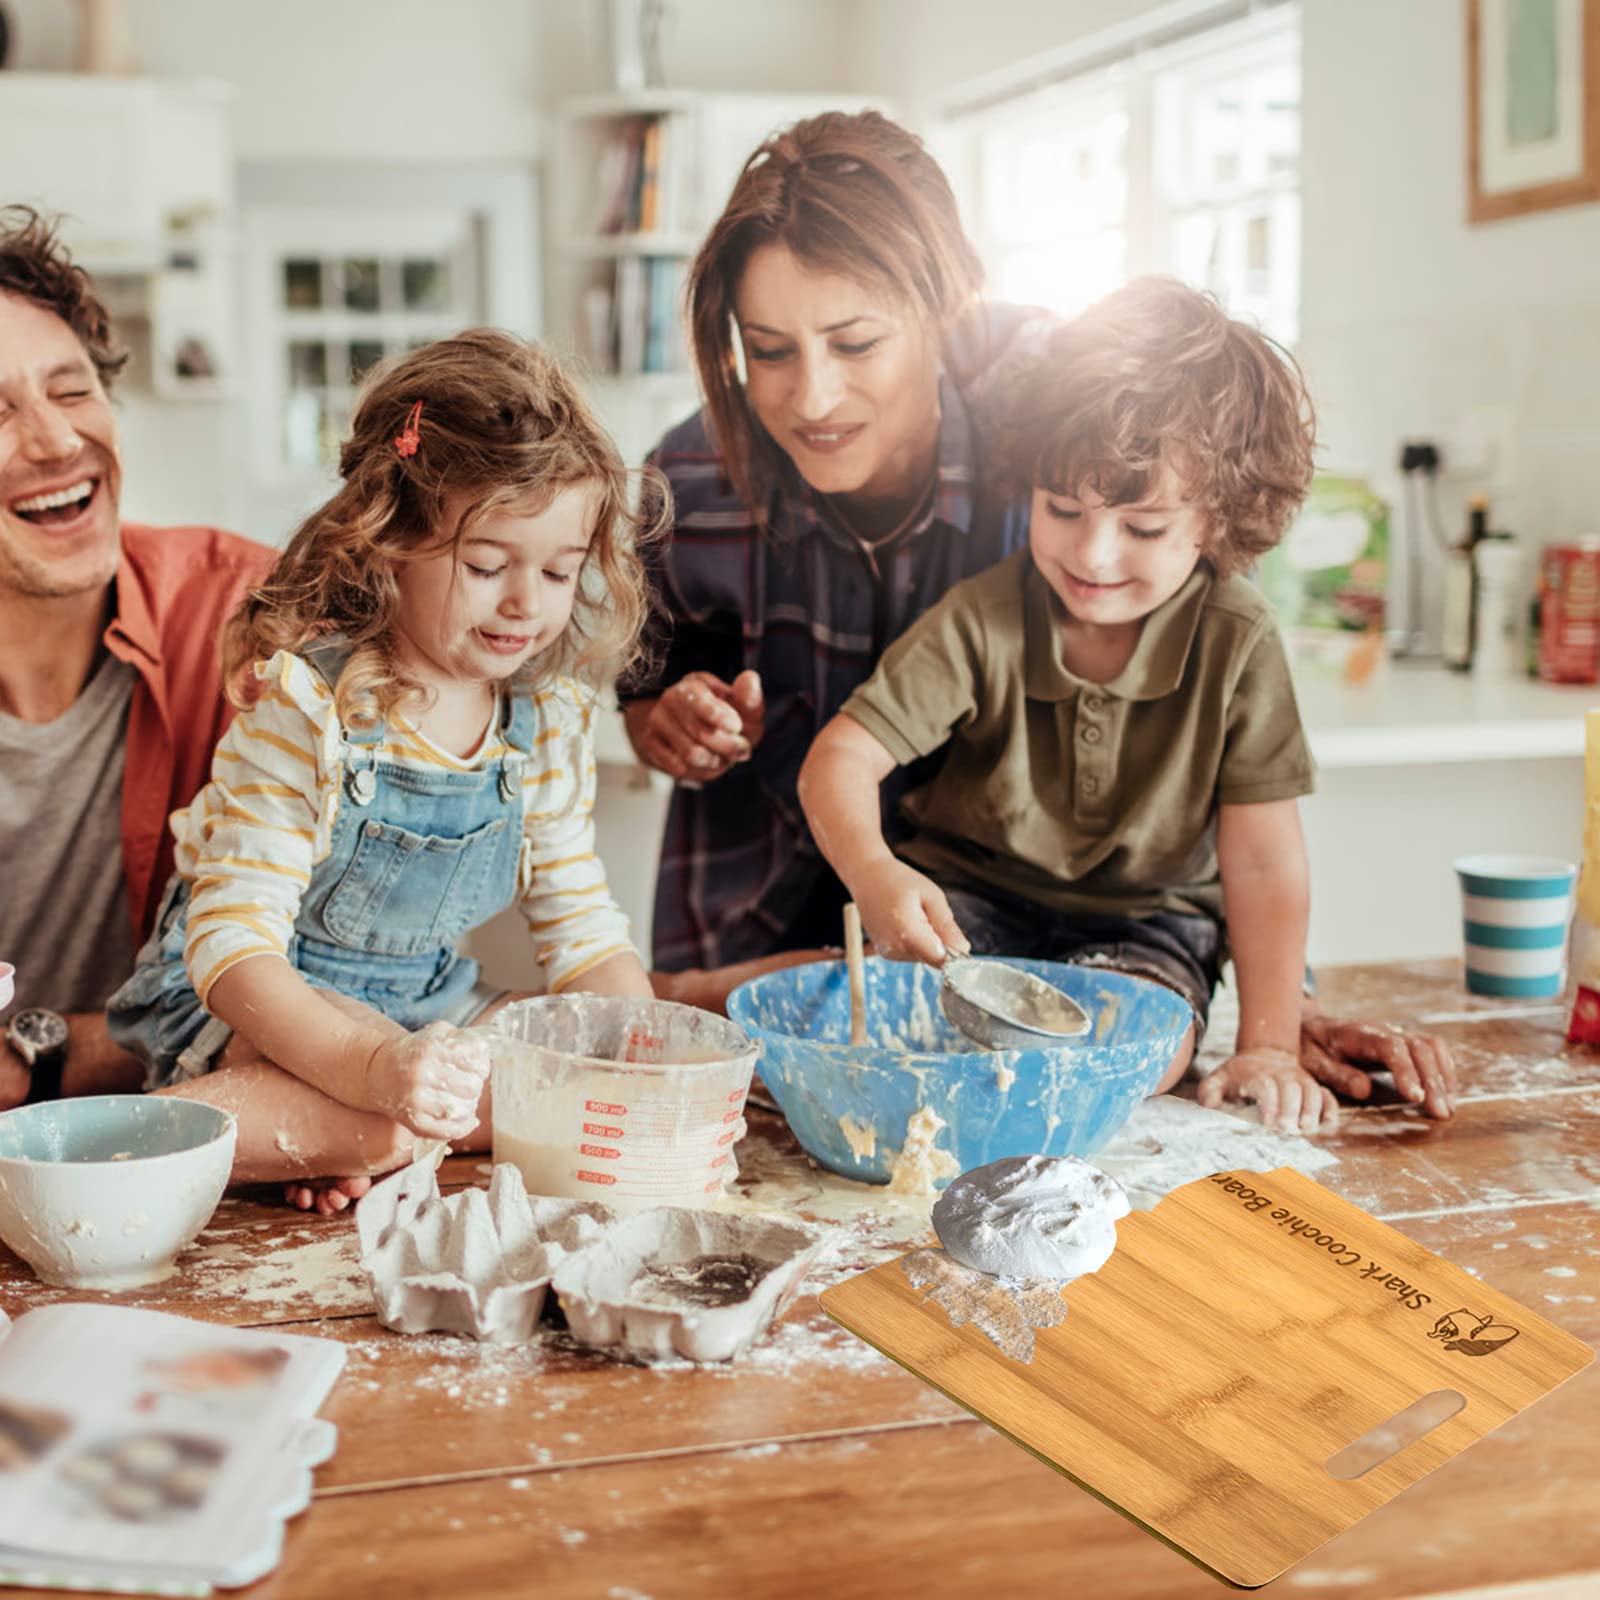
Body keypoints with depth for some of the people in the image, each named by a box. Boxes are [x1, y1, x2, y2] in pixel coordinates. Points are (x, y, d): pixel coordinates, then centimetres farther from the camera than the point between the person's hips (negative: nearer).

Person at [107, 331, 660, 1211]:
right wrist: (376, 1066, -44)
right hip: (248, 1004, -7)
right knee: (391, 1120, -34)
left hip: (425, 1001, 7)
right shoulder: (309, 707, -23)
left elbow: (582, 930, 3)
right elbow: (232, 942, -28)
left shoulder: (548, 717, -4)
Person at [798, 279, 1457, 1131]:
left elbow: (1260, 860, -12)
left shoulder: (1236, 642, -15)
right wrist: (873, 873, -39)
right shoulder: (981, 621, -16)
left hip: (1146, 914, 1)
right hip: (970, 893, 0)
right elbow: (842, 756, -17)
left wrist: (1269, 1048, -14)